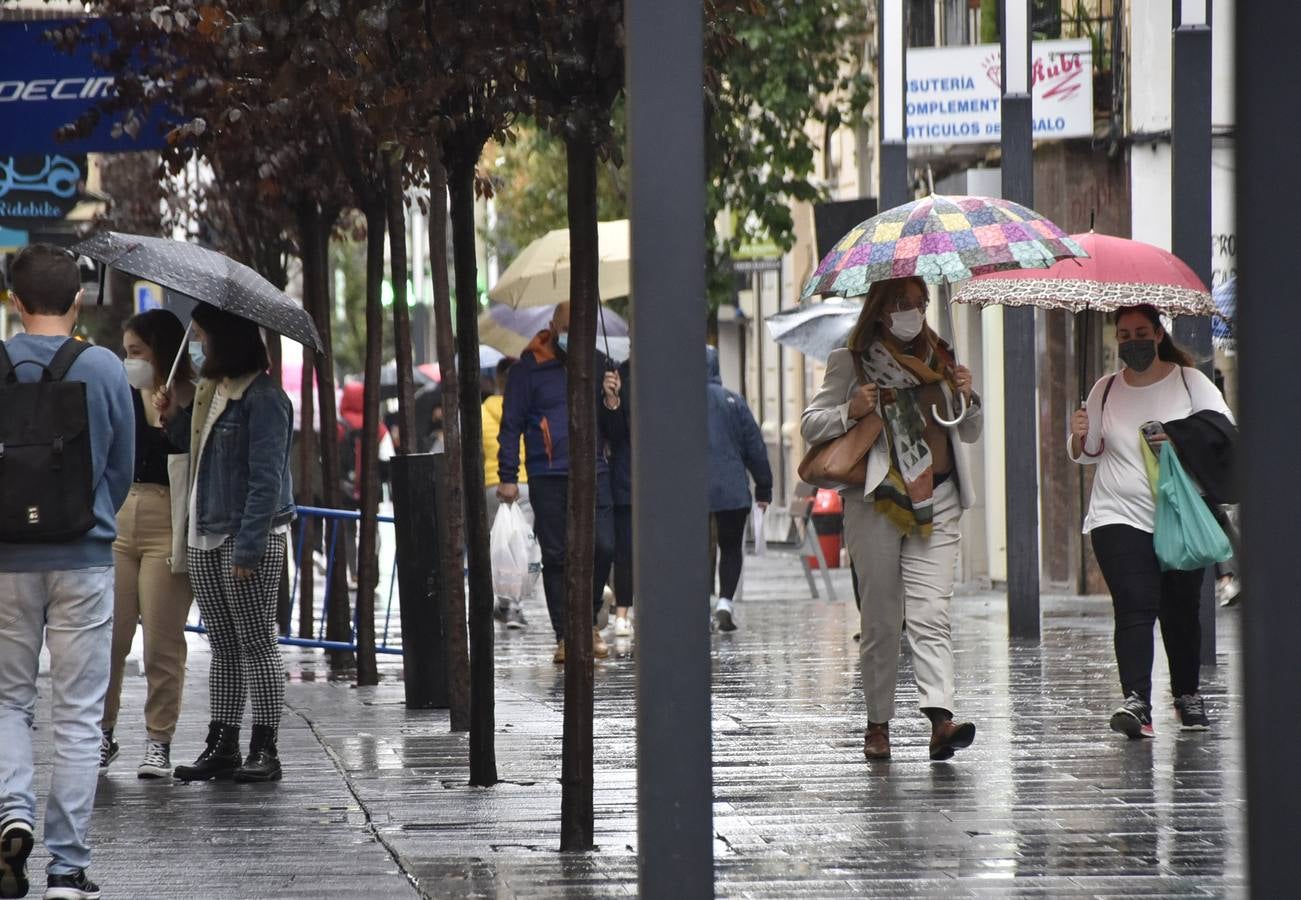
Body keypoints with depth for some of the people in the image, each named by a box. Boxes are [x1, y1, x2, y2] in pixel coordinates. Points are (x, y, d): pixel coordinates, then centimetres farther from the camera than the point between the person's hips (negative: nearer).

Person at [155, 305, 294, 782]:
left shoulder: (262, 397, -12)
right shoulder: (209, 391, 14)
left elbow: (267, 479, -16)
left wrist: (248, 546, -20)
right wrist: (177, 415, 6)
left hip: (251, 536, -8)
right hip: (204, 537, 8)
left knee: (257, 644, -2)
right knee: (223, 648, 10)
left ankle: (264, 749, 2)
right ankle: (222, 746, 13)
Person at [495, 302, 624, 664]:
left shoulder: (597, 365, 12)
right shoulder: (530, 368, 3)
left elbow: (615, 433, 15)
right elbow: (511, 425, 4)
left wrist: (611, 401, -5)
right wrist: (508, 476, -4)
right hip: (547, 477, -2)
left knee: (602, 546, -11)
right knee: (556, 556, 1)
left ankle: (588, 621, 10)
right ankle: (565, 637, 7)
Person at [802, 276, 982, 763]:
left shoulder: (940, 359, 17)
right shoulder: (851, 362, 6)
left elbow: (970, 434, 24)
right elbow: (811, 425, 6)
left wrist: (967, 399, 3)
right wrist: (851, 411, -12)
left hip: (936, 504, 2)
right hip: (876, 503, -2)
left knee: (931, 614, -12)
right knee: (881, 620, 1)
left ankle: (940, 719, -25)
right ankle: (878, 723, 11)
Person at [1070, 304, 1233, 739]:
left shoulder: (1190, 382, 4)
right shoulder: (1106, 390, 11)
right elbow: (1089, 454, 20)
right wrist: (1081, 437, -3)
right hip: (1120, 517, 0)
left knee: (1181, 611, 7)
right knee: (1134, 606, -15)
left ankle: (1188, 695, 27)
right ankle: (1136, 702, -26)